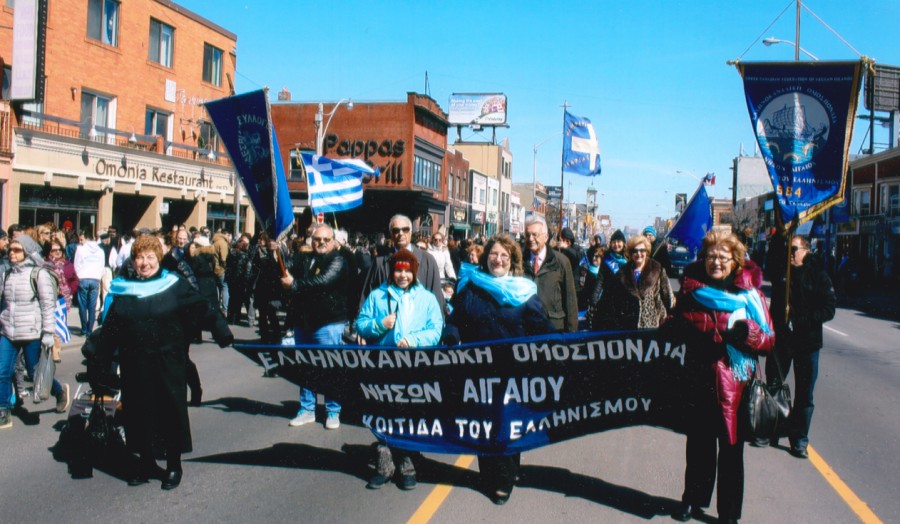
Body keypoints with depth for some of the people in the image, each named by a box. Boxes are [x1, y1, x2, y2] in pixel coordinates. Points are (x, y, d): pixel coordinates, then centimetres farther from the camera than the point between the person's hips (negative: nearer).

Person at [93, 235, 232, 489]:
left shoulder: (174, 285, -2)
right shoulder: (122, 289, 7)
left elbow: (202, 308, -6)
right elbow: (109, 328, 11)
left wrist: (222, 333, -15)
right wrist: (100, 361, 12)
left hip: (168, 364, -3)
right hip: (134, 366, 3)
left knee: (172, 410, 4)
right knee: (139, 412, 10)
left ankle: (174, 465, 21)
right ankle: (146, 462, 28)